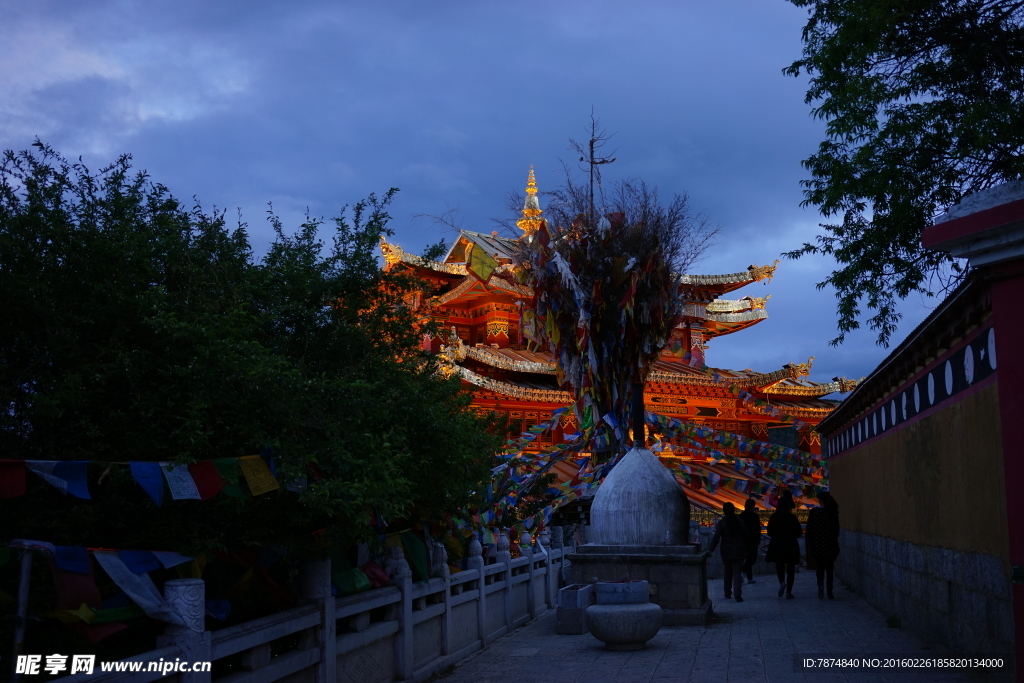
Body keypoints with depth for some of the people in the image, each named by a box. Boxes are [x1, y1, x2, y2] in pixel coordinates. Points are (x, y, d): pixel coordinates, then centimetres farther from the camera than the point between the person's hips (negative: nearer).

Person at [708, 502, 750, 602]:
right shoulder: (740, 521, 0)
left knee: (727, 572, 16)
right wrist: (746, 549, 15)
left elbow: (716, 538, -10)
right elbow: (746, 536, 5)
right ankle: (738, 594, -17)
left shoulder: (721, 523, -7)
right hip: (738, 551, 0)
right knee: (737, 572, -2)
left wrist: (710, 550, -6)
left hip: (726, 552, 0)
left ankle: (728, 594, 24)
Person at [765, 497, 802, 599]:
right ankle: (788, 591, 6)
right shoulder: (792, 517, -8)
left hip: (777, 546, 1)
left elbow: (769, 532, 1)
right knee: (790, 569, 9)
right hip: (791, 546, -1)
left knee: (779, 566, 15)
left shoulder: (773, 517, -5)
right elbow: (799, 533, -3)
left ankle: (782, 582, -13)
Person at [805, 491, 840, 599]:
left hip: (817, 544, -1)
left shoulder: (814, 512, -8)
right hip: (830, 544, 1)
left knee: (820, 567, 8)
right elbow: (837, 529, 3)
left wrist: (809, 544, 3)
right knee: (829, 568, 11)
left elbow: (809, 529, -6)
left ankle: (820, 585, -17)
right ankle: (830, 592, 11)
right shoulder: (833, 512, -3)